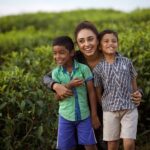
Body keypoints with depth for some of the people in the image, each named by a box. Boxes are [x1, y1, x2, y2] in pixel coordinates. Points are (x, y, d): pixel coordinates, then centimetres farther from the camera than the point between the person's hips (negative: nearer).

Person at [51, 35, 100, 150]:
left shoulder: (84, 68, -10)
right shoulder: (56, 72, -5)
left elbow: (91, 92, -5)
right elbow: (58, 97, -5)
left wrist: (94, 115, -3)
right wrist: (69, 86, -23)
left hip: (84, 115, -1)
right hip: (66, 116, 2)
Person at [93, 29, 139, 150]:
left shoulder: (127, 62, 1)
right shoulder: (98, 68, -1)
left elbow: (133, 83, 10)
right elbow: (98, 92, 4)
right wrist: (105, 106, 5)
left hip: (129, 108, 0)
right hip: (110, 110, 0)